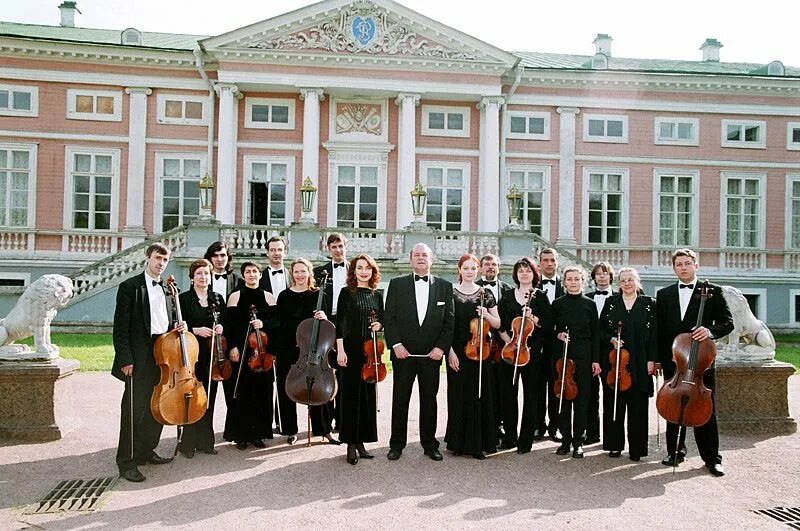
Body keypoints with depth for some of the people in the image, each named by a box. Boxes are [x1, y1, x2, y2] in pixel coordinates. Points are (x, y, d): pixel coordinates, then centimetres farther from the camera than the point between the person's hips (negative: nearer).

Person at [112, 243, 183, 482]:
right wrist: (126, 359, -15)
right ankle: (127, 462, 7)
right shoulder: (130, 286, -5)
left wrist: (178, 327, 1)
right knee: (134, 410, -3)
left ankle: (146, 451, 27)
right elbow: (121, 326, -9)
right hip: (140, 358, -6)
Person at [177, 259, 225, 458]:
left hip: (213, 355, 4)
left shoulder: (218, 299, 12)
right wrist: (196, 330, -15)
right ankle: (189, 443, 7)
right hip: (193, 354, -4)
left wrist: (221, 328, -2)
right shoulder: (183, 299, 0)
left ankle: (206, 441, 16)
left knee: (209, 398, 7)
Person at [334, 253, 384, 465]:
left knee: (368, 395, 7)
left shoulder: (377, 295, 10)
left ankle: (361, 441, 18)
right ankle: (351, 444, 9)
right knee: (350, 395, 0)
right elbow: (339, 322, -4)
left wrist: (379, 324, -5)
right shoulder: (346, 292, -1)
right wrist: (340, 350, -11)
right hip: (351, 349, -4)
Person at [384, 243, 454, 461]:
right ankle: (397, 444, 17)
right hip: (403, 353, -1)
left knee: (429, 400, 9)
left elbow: (449, 320, 3)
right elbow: (389, 317, 0)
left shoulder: (444, 286, 6)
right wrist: (396, 344, -10)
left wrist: (442, 347, -7)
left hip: (432, 354, 1)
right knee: (400, 400, 6)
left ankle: (429, 444, 21)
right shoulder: (397, 284, 4)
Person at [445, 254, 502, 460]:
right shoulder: (451, 293, 1)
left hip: (480, 351, 2)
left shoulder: (485, 294, 8)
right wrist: (450, 351, -10)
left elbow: (497, 324, 11)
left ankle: (478, 444, 13)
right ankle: (458, 442, 15)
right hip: (457, 353, -2)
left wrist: (487, 315, -9)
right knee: (459, 396, 3)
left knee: (480, 395, 3)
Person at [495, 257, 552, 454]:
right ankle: (510, 436, 16)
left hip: (532, 351, -2)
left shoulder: (540, 297, 4)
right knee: (508, 393, 3)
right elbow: (499, 324, 9)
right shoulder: (508, 297, 11)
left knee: (531, 395, 1)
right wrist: (508, 341, -5)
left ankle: (526, 439, 9)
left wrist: (533, 318, -14)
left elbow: (548, 325, 2)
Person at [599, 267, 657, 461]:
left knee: (638, 406, 1)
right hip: (613, 360, 1)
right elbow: (601, 329, 9)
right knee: (613, 404, 5)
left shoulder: (648, 304, 5)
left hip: (639, 363, -1)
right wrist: (611, 339, -10)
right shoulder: (611, 303, 8)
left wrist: (651, 360, -4)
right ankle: (615, 445, 16)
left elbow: (654, 334, 2)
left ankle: (636, 448, 11)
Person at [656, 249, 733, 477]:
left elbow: (727, 322, 0)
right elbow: (659, 329, 11)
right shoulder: (664, 294, 11)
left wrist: (710, 330, -21)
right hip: (672, 361, 3)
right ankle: (676, 451, 22)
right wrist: (659, 359, 5)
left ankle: (712, 457, 11)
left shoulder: (713, 292, 3)